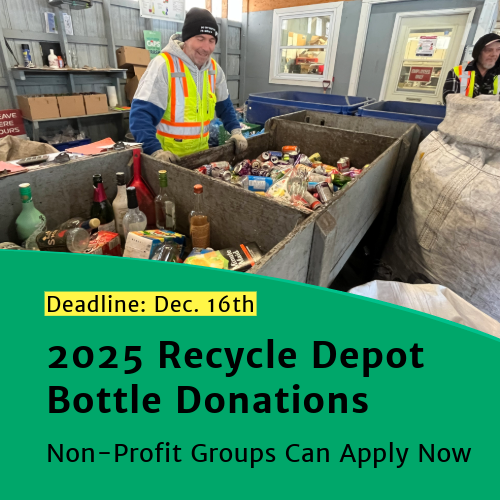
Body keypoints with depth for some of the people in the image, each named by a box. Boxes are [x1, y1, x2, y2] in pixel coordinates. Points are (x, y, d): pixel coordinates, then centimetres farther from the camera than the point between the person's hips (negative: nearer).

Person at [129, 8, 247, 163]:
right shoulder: (163, 65, -15)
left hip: (201, 152, 6)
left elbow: (224, 105, 19)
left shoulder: (214, 69, 4)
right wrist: (155, 150, -35)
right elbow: (141, 113, -22)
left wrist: (235, 130, 4)